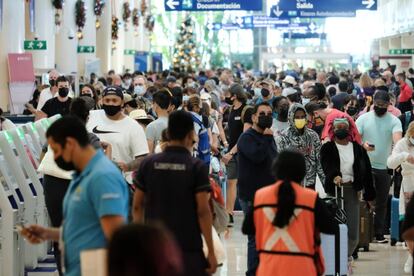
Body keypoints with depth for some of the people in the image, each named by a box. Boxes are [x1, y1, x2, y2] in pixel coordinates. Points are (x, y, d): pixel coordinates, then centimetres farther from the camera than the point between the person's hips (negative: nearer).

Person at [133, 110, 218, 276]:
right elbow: (202, 211, -11)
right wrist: (211, 251, -6)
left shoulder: (148, 164, 2)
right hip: (188, 248, -3)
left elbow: (137, 206, 5)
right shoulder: (197, 167, -7)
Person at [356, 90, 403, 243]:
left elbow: (397, 139, -16)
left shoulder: (394, 121, -1)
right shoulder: (363, 118, 2)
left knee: (382, 202, 8)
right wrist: (363, 145, -24)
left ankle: (379, 233, 15)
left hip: (385, 167, 1)